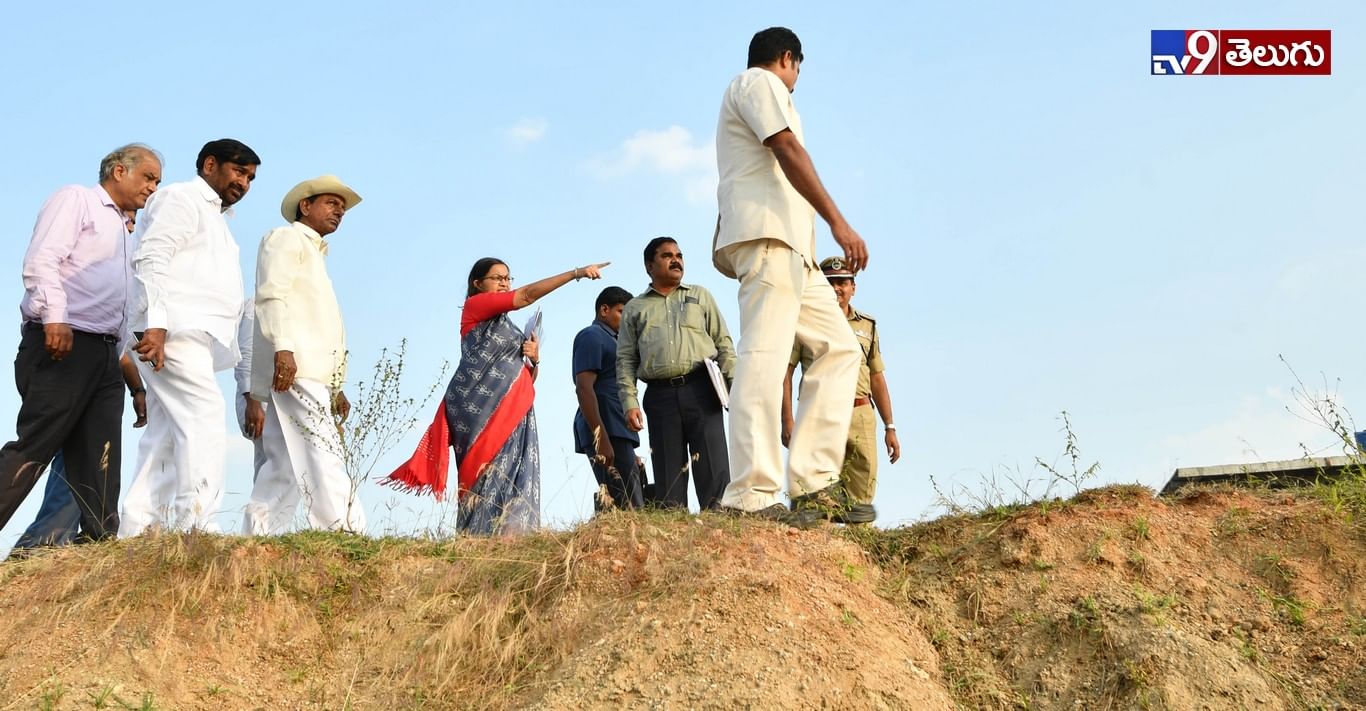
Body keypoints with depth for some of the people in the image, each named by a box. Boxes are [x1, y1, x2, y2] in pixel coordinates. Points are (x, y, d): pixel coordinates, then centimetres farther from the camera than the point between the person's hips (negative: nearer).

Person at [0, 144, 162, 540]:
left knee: (98, 466, 1)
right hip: (61, 343, -8)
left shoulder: (123, 232, 28)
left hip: (104, 353, 8)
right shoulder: (76, 200, 4)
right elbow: (41, 261, -11)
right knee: (32, 450, -13)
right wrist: (54, 317, -24)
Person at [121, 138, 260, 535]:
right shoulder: (182, 198, 2)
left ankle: (136, 532, 2)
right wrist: (155, 324, -24)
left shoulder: (215, 218, 30)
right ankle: (196, 528, -24)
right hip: (174, 332, -9)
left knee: (166, 437, 4)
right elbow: (152, 259, -12)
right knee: (205, 422, -19)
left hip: (195, 338, 9)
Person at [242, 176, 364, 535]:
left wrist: (334, 388, 26)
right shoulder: (286, 238, 6)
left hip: (312, 372, 10)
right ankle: (345, 533, -27)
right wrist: (282, 348, -25)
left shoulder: (313, 253, 34)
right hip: (293, 368, -10)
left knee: (284, 465, 4)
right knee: (322, 453, -19)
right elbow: (272, 293, -11)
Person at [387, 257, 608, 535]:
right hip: (481, 408, -7)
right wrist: (577, 272, -11)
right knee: (488, 476, -16)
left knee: (514, 479, -4)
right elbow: (527, 295, -8)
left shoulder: (508, 327, 26)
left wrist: (534, 359, 4)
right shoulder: (475, 305, 5)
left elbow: (527, 380, 27)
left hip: (514, 413, 7)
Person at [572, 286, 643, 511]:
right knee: (627, 507, -17)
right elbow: (584, 387, -13)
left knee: (633, 505, 4)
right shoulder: (592, 336, -1)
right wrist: (601, 437, -22)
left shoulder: (610, 340, 27)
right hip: (606, 433, -10)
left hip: (618, 433, 10)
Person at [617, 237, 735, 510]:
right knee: (668, 472, -1)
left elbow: (723, 343, 13)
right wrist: (630, 403, -1)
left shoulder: (700, 296, 19)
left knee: (713, 467, -9)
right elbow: (625, 360, 12)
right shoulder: (634, 308, 18)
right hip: (660, 394, 1)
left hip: (701, 389, 0)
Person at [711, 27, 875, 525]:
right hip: (768, 235, -10)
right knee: (764, 357, -19)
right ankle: (751, 495, -28)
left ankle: (813, 483, -3)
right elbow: (788, 151, -11)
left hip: (791, 248, 10)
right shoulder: (759, 82, 4)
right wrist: (838, 222, -17)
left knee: (839, 348, 5)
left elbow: (726, 191, 28)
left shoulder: (751, 90, 34)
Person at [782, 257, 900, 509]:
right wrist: (787, 421, -8)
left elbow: (877, 378, 20)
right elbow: (785, 373, 2)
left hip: (861, 416, 3)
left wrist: (890, 427, 14)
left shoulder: (867, 326, 18)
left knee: (862, 495, -2)